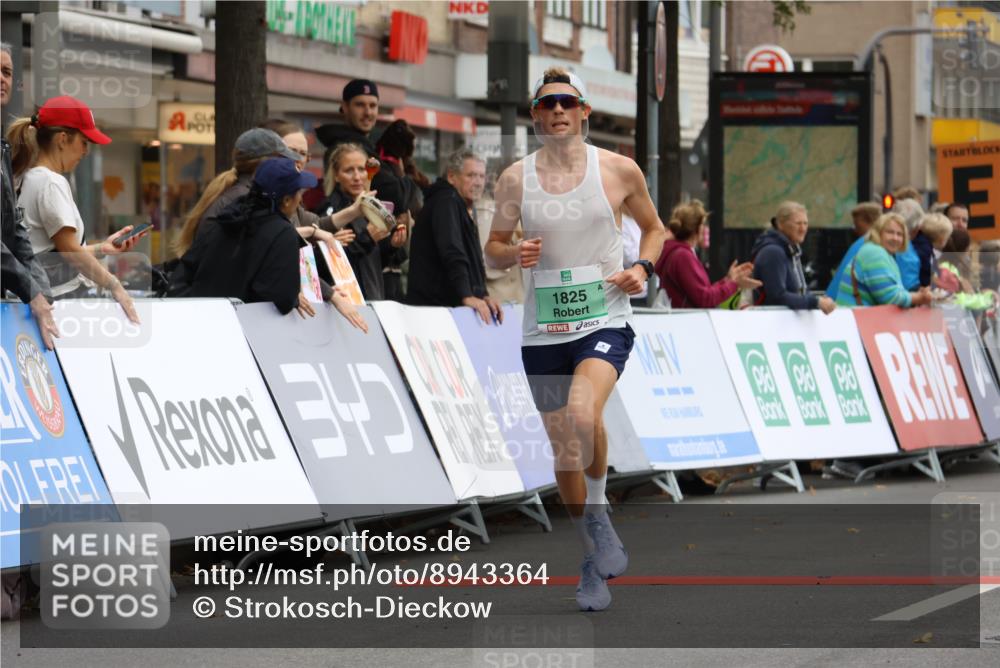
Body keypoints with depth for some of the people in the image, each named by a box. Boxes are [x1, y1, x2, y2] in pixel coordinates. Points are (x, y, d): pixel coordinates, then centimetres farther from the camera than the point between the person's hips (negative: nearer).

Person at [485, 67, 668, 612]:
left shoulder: (619, 170, 0)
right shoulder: (516, 178, 3)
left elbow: (653, 228, 14)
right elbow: (492, 249, 11)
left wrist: (642, 268, -5)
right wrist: (514, 254, -11)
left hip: (605, 321, -3)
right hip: (543, 331, 3)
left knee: (583, 414, -30)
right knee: (564, 452, 8)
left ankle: (598, 509, -5)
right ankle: (594, 558, 25)